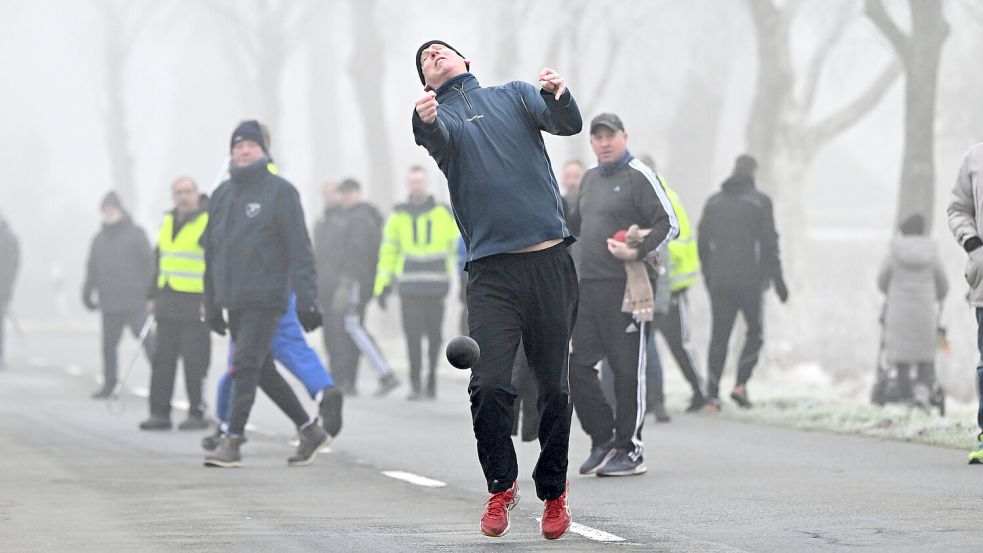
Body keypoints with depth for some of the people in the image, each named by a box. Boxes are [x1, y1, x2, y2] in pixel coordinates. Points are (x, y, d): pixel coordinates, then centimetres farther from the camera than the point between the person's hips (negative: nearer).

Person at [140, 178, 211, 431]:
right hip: (168, 304, 7)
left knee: (194, 362, -4)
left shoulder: (209, 222, -7)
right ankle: (160, 413, 10)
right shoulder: (168, 222, 15)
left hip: (196, 305, -7)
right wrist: (153, 295, 21)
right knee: (163, 359, 6)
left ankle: (197, 413, 3)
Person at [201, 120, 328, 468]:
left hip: (266, 298, -7)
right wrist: (212, 305, 18)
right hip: (233, 301, 7)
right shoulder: (222, 195, 14)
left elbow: (299, 250, -9)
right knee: (263, 371, 11)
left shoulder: (280, 191, -5)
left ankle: (232, 442, -13)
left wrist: (306, 300, -16)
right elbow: (211, 253, 19)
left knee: (246, 367, -13)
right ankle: (309, 431, 22)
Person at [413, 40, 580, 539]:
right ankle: (501, 486, 7)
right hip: (491, 269, -1)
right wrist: (425, 121, -36)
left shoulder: (514, 96, 16)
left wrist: (558, 94, -24)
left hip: (550, 261, 1)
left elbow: (569, 124, -1)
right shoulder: (439, 117, 13)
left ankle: (554, 492, 19)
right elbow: (436, 138, -12)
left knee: (554, 387, 3)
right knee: (488, 385, -13)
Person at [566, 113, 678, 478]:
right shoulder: (590, 180, 18)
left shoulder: (639, 177, -5)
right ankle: (603, 439, 16)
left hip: (626, 286, -8)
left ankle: (630, 451, 2)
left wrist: (639, 251, -23)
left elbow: (669, 224, -11)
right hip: (588, 284, 8)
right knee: (578, 365, 4)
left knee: (628, 369, -4)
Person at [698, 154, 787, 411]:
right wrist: (778, 280, 1)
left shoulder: (714, 201, 10)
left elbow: (702, 242, 10)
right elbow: (769, 244, -6)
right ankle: (741, 384, -4)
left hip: (719, 281, 3)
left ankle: (712, 395, -2)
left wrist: (708, 277, 20)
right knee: (755, 332, 12)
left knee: (719, 337, 6)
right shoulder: (760, 202, -3)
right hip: (749, 280, -3)